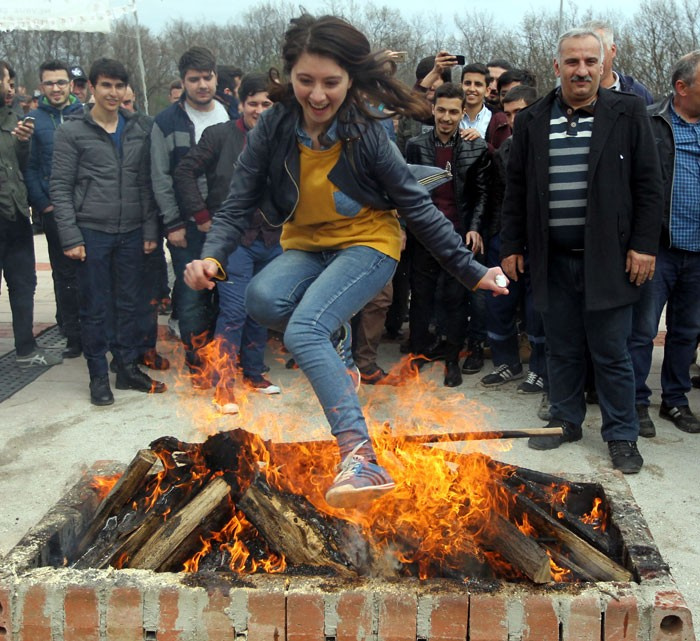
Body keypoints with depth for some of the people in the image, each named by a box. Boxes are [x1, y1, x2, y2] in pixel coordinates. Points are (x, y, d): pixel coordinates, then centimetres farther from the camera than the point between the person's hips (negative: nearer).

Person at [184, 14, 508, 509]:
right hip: (306, 247, 4)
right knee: (263, 298, -31)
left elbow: (418, 207, -10)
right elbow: (238, 206, -10)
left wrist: (471, 270, -12)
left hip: (367, 244, -4)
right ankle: (336, 339, -1)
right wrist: (213, 257, -29)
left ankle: (361, 456, -35)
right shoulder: (274, 128, -10)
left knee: (304, 329, -31)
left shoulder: (367, 135, -17)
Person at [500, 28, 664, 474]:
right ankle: (566, 421, 28)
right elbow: (517, 189, 12)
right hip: (552, 258, 3)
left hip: (608, 258, -3)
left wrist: (644, 245, -7)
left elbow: (649, 185, -1)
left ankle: (622, 435, 17)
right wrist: (512, 245, 9)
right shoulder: (533, 120, 8)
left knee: (612, 353, 4)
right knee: (562, 350, 12)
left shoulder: (628, 113, 1)